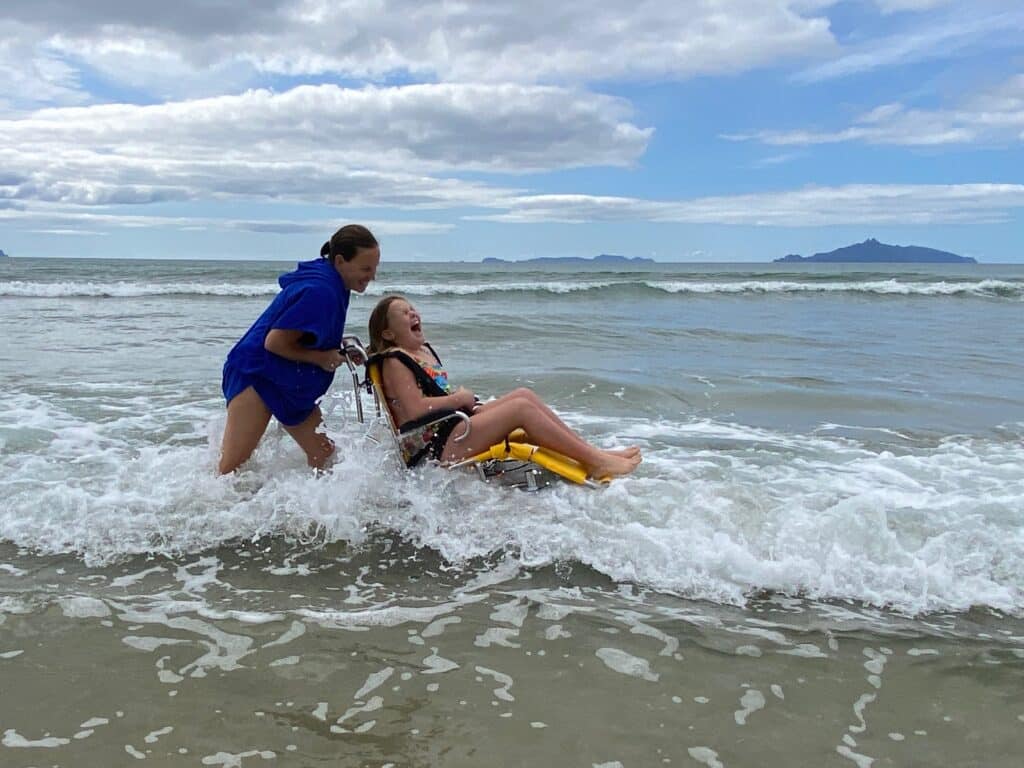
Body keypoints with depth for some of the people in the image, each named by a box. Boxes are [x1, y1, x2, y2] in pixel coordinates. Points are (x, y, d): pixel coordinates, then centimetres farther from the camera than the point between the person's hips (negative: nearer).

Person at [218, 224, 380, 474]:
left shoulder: (332, 285, 5)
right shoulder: (319, 291, -25)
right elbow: (274, 342, -23)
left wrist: (340, 351, 1)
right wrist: (321, 358, -16)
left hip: (293, 388, 10)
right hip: (257, 376, -10)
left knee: (323, 455, 8)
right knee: (232, 465, -8)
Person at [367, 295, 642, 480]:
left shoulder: (424, 350, 22)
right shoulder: (394, 361, -8)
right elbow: (415, 409, -20)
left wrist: (461, 395, 4)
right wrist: (459, 398, -10)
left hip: (457, 422, 10)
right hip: (437, 446, -10)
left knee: (523, 394, -4)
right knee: (521, 408, -20)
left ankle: (592, 452, -9)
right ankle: (596, 462, -20)